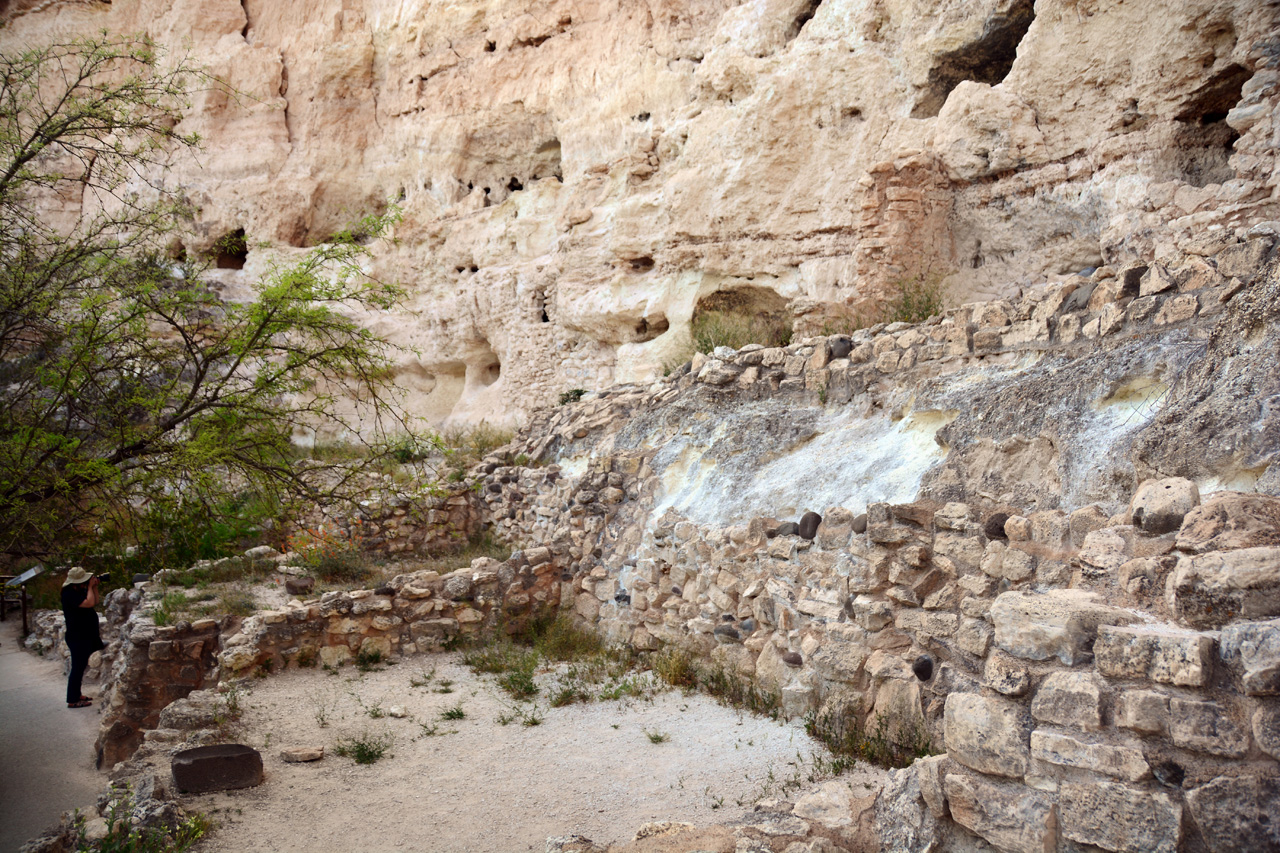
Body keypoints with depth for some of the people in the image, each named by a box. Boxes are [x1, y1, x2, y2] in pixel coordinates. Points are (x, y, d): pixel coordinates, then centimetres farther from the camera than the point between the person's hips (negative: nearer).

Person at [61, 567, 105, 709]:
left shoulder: (79, 591, 10)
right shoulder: (69, 594, -21)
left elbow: (95, 602, 14)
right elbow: (89, 603, -31)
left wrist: (94, 587, 3)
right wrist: (90, 587, -19)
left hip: (87, 635, 10)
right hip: (78, 638, -10)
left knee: (80, 666, 17)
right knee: (78, 667, -5)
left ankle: (77, 694, 28)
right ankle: (73, 701, 2)